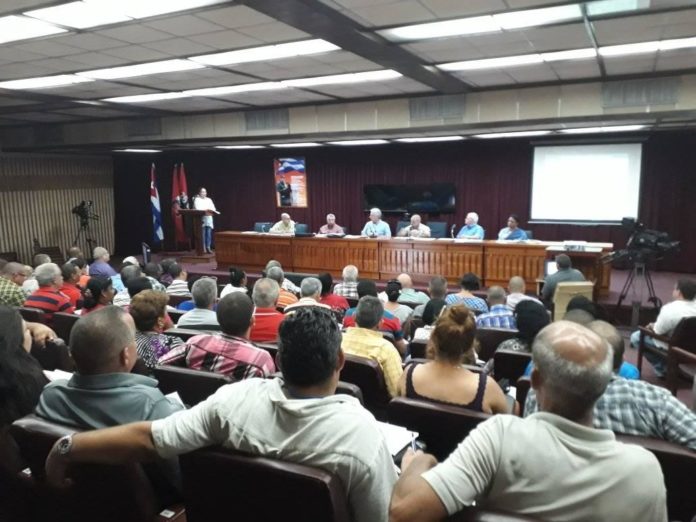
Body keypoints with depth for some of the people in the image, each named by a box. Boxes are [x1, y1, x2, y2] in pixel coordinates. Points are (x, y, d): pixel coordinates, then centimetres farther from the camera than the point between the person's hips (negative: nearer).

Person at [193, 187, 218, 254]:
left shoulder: (209, 200, 22)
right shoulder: (197, 199, 7)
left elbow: (213, 208, 12)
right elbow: (197, 208, -8)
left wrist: (211, 210, -11)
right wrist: (206, 210, -15)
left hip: (208, 218, 4)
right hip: (201, 218, -4)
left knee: (209, 233, -3)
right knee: (202, 234, -8)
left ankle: (208, 247, -2)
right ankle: (203, 248, -7)